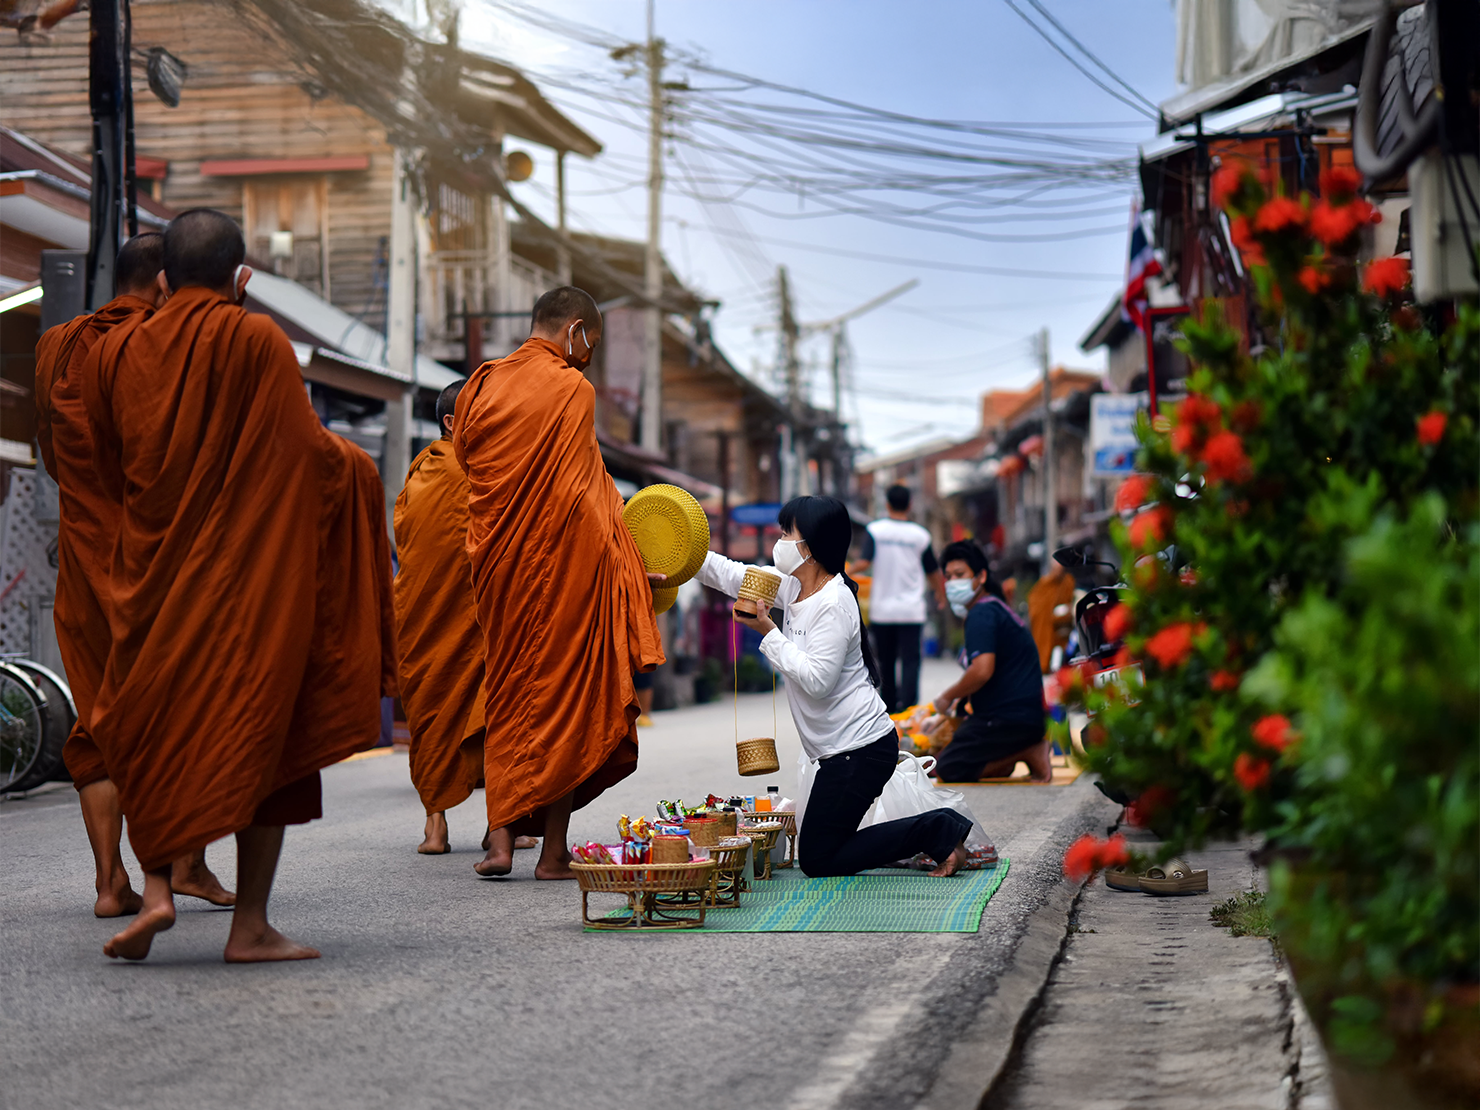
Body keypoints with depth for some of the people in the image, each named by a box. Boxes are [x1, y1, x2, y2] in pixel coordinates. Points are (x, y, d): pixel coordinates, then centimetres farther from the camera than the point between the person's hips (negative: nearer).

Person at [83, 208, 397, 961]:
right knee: (259, 728, 5)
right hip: (251, 575, -3)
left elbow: (110, 470, 12)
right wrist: (355, 464, 12)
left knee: (151, 730, 16)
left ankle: (155, 886, -3)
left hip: (152, 571, 3)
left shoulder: (116, 352, 3)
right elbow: (306, 455, -10)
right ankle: (250, 924, 4)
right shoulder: (258, 343, -9)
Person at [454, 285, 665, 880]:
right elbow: (587, 491, -8)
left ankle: (500, 839, 4)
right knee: (563, 694, 3)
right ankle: (553, 850, 6)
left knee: (506, 691, 14)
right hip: (563, 559, -5)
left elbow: (464, 457, 11)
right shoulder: (572, 389, -9)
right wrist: (628, 565, 1)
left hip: (497, 564, 5)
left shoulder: (481, 385, 8)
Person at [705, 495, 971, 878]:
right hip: (844, 749, 10)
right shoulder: (795, 588, 8)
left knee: (818, 861, -4)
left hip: (861, 750, -10)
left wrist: (768, 632, -21)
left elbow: (816, 680, -25)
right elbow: (732, 576, 18)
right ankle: (937, 831, 13)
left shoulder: (834, 605, -19)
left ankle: (938, 832, -3)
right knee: (821, 850, 16)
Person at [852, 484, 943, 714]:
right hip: (911, 610, -1)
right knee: (910, 660, -4)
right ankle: (908, 707, -17)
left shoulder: (875, 530, -1)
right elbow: (933, 572, 11)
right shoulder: (920, 535, 1)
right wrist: (941, 595, 28)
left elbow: (864, 562, -12)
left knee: (886, 662, 12)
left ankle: (889, 709, 20)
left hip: (882, 609, 1)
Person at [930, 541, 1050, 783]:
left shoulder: (982, 614, -14)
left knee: (947, 770, -9)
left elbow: (982, 671, -27)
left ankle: (1028, 754, -10)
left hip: (1009, 719, -10)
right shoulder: (996, 608, 19)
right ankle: (1026, 748, 3)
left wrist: (948, 697, -12)